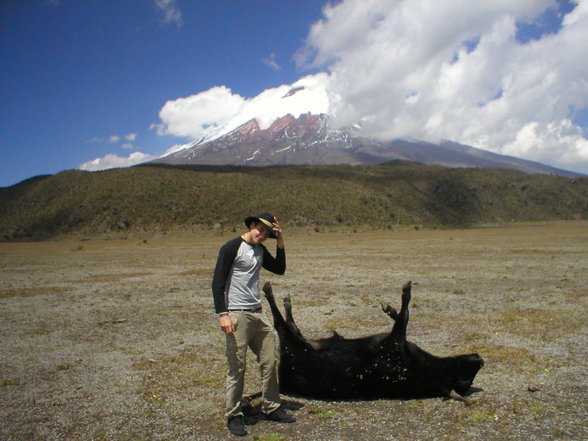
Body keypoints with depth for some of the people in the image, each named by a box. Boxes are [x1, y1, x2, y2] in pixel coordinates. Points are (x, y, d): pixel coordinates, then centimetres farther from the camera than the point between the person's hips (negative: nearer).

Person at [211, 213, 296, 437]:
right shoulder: (232, 247, -9)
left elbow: (279, 269, 17)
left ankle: (272, 408, 28)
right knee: (237, 368, 0)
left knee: (270, 361, 12)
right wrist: (222, 314, -19)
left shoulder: (260, 250, 13)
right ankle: (234, 416, 16)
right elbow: (217, 283, -12)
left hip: (258, 314, 8)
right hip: (236, 315, -7)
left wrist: (280, 242, 7)